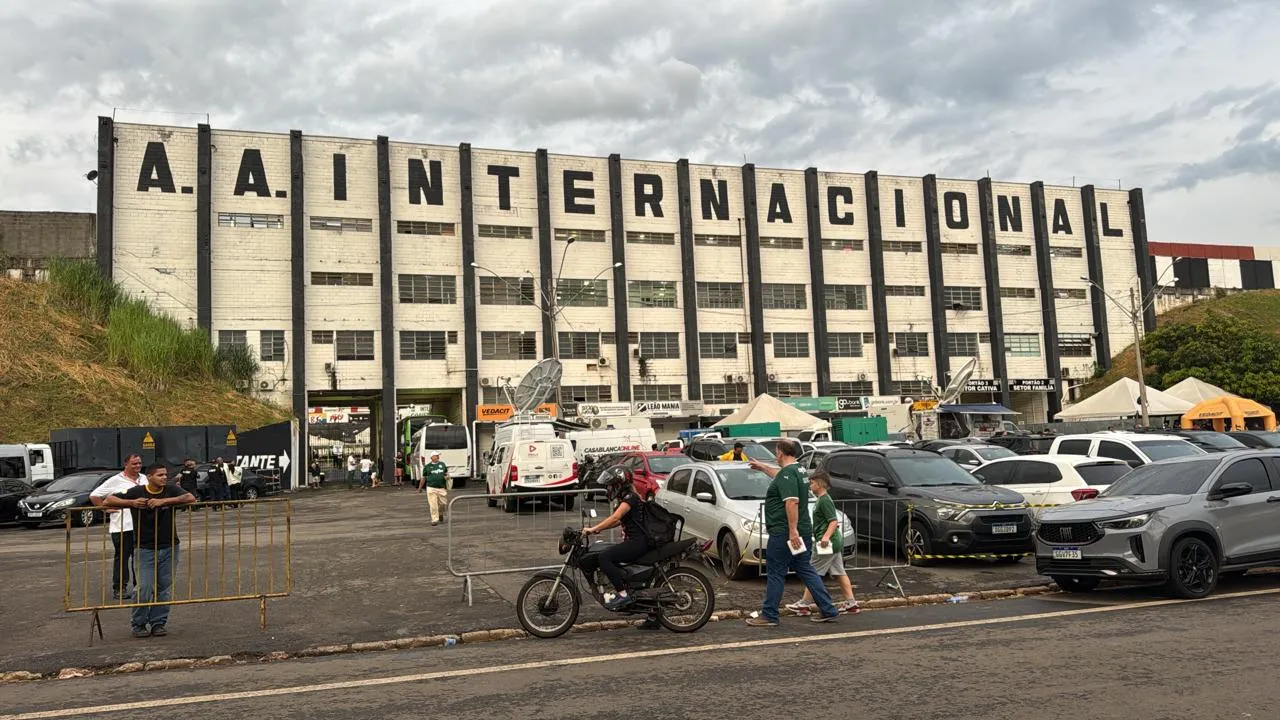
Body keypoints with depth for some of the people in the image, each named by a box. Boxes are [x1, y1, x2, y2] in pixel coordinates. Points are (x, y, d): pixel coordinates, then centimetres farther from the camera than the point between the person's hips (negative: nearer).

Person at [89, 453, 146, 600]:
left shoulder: (143, 479, 12)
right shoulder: (115, 481, -5)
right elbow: (94, 496, -4)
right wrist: (107, 508, -8)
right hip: (122, 527, -5)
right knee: (122, 558, 1)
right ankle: (119, 589, 8)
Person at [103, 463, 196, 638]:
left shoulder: (171, 490, -3)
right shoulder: (137, 492, -5)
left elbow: (191, 498, -19)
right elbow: (107, 501, -5)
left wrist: (164, 501, -25)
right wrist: (132, 502, -21)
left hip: (169, 548, 2)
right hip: (146, 549, -2)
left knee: (165, 589, 7)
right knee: (145, 588, -5)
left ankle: (158, 623, 20)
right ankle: (138, 624, 14)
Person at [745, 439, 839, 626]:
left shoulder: (787, 474, -17)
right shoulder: (798, 470, 14)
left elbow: (792, 502, -27)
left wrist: (792, 530, -29)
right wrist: (762, 467, 51)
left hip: (784, 533, -9)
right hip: (802, 532, 9)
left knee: (775, 574, 0)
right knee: (805, 571, 13)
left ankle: (768, 616, 7)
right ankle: (828, 610, 12)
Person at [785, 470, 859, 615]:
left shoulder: (824, 500, -14)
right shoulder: (823, 499, 16)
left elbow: (834, 521, -21)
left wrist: (826, 536, -33)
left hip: (827, 543, -10)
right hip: (835, 542, 10)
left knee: (813, 572, -5)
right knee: (839, 572, 10)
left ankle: (804, 604, 0)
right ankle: (851, 603, 11)